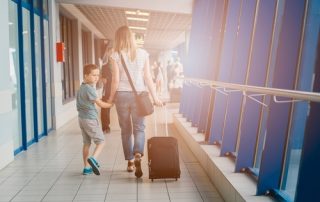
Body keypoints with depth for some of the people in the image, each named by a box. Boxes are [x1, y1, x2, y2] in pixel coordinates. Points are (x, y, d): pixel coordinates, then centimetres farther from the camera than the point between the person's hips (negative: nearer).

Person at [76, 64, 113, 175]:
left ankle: (87, 168, 20)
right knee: (100, 141, 0)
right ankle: (93, 159, -21)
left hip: (82, 118, 9)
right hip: (90, 119, -9)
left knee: (86, 143, 14)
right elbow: (101, 104, -13)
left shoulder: (81, 88, 11)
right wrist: (112, 104, -1)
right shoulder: (89, 89, -17)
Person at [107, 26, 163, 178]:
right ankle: (137, 155, -14)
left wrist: (111, 97, 8)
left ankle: (130, 162, 19)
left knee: (126, 130, 11)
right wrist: (155, 97, 7)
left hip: (122, 95, 0)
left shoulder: (116, 55, -3)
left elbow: (116, 80, -5)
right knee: (139, 128, 9)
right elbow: (148, 78, 0)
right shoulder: (143, 53, 1)